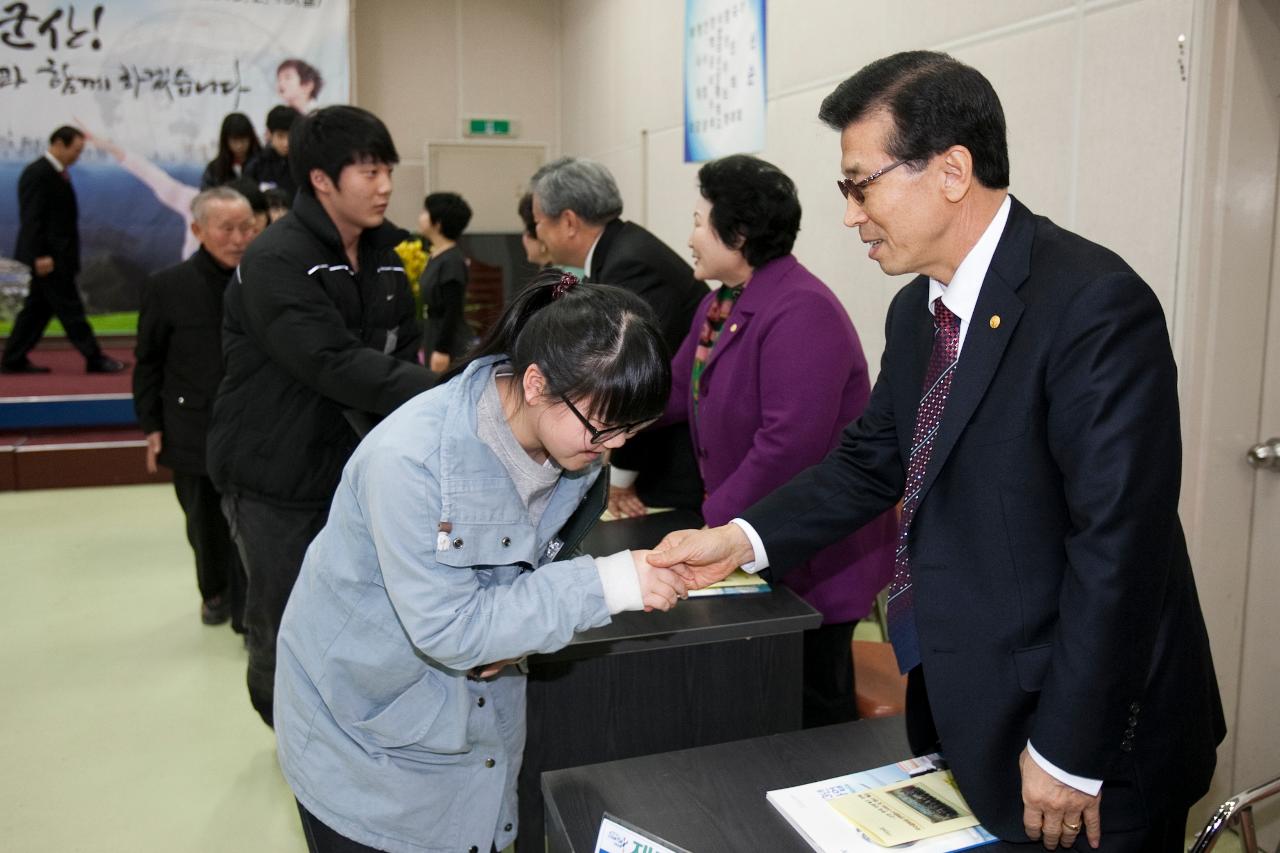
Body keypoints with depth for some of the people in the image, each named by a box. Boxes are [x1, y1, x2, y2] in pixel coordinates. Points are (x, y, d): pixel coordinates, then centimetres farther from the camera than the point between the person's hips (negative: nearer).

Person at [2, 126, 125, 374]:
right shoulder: (37, 174, -14)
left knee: (39, 307, 12)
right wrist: (40, 255, -22)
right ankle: (95, 358, 0)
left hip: (56, 255, 10)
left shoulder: (57, 173, 15)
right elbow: (32, 218, -18)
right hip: (47, 256, -10)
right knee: (69, 308, -4)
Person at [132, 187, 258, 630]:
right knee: (204, 525, 19)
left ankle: (249, 614, 16)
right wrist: (151, 425, 1)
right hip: (193, 432, 2)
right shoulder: (167, 286, -5)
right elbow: (149, 361, 2)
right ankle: (215, 591, 44)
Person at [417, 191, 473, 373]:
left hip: (454, 348, -9)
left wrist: (442, 350, -19)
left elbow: (453, 312, -19)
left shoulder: (452, 262, -16)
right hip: (434, 340, 9)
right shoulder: (435, 258, 10)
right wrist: (426, 347, 18)